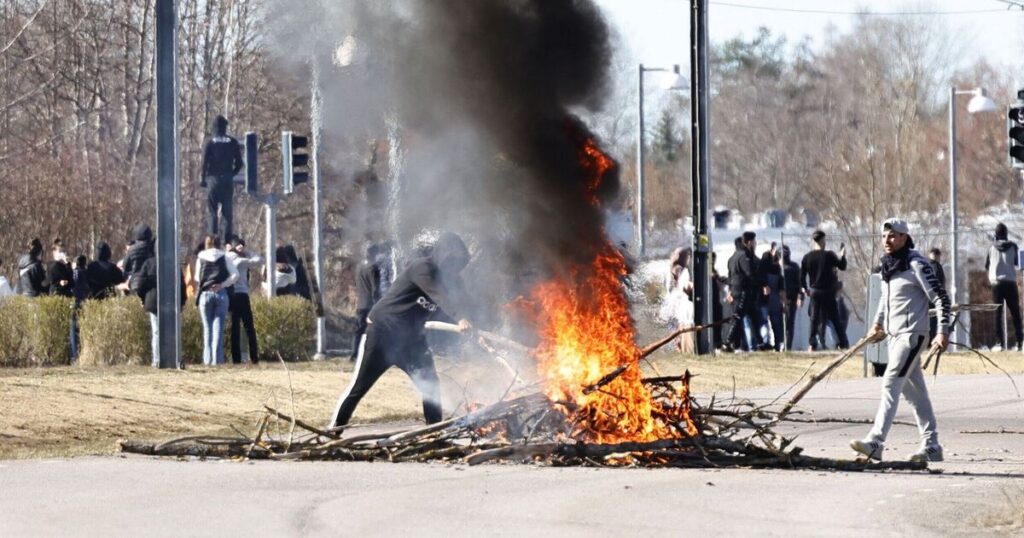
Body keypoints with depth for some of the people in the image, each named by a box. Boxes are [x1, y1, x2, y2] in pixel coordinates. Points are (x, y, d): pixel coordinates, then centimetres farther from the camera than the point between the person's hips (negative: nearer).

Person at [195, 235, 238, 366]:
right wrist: (223, 285, -3)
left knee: (207, 327, 6)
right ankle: (217, 359, -7)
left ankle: (207, 359, 1)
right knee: (218, 327, 0)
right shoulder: (224, 257, 4)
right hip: (221, 294, 0)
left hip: (205, 294, 0)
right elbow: (235, 274, -4)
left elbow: (197, 277, 10)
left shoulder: (201, 258, 5)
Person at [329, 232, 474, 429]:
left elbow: (456, 300, -4)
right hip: (383, 332, -7)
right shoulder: (421, 268, -22)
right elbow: (439, 295, -37)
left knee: (431, 385, 0)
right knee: (359, 386, -2)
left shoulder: (449, 278, 3)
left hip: (411, 337, 7)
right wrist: (460, 318, -50)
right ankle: (334, 429, 8)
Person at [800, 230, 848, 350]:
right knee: (834, 318, 3)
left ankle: (813, 344, 4)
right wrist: (842, 254, 13)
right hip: (828, 292, -3)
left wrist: (806, 289, 17)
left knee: (814, 318, 9)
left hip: (814, 292, 3)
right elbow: (842, 266, -2)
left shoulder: (807, 257, -1)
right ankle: (842, 343, 0)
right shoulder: (829, 255, -10)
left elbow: (802, 277, 3)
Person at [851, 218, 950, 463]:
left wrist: (943, 332, -19)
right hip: (894, 334, 9)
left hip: (912, 333, -9)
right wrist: (878, 325, 22)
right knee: (914, 391, 11)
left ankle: (875, 442, -23)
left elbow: (940, 298, -13)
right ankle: (931, 446, 16)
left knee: (890, 384, -17)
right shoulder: (888, 265, 12)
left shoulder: (916, 264, -12)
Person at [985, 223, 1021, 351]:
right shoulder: (1012, 246, -1)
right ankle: (1019, 341, -5)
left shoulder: (992, 247, 0)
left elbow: (986, 266, 6)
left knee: (997, 313, 3)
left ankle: (1000, 342, -6)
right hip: (1010, 282, 0)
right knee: (1015, 313, 4)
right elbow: (1017, 263, 8)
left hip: (996, 283, 0)